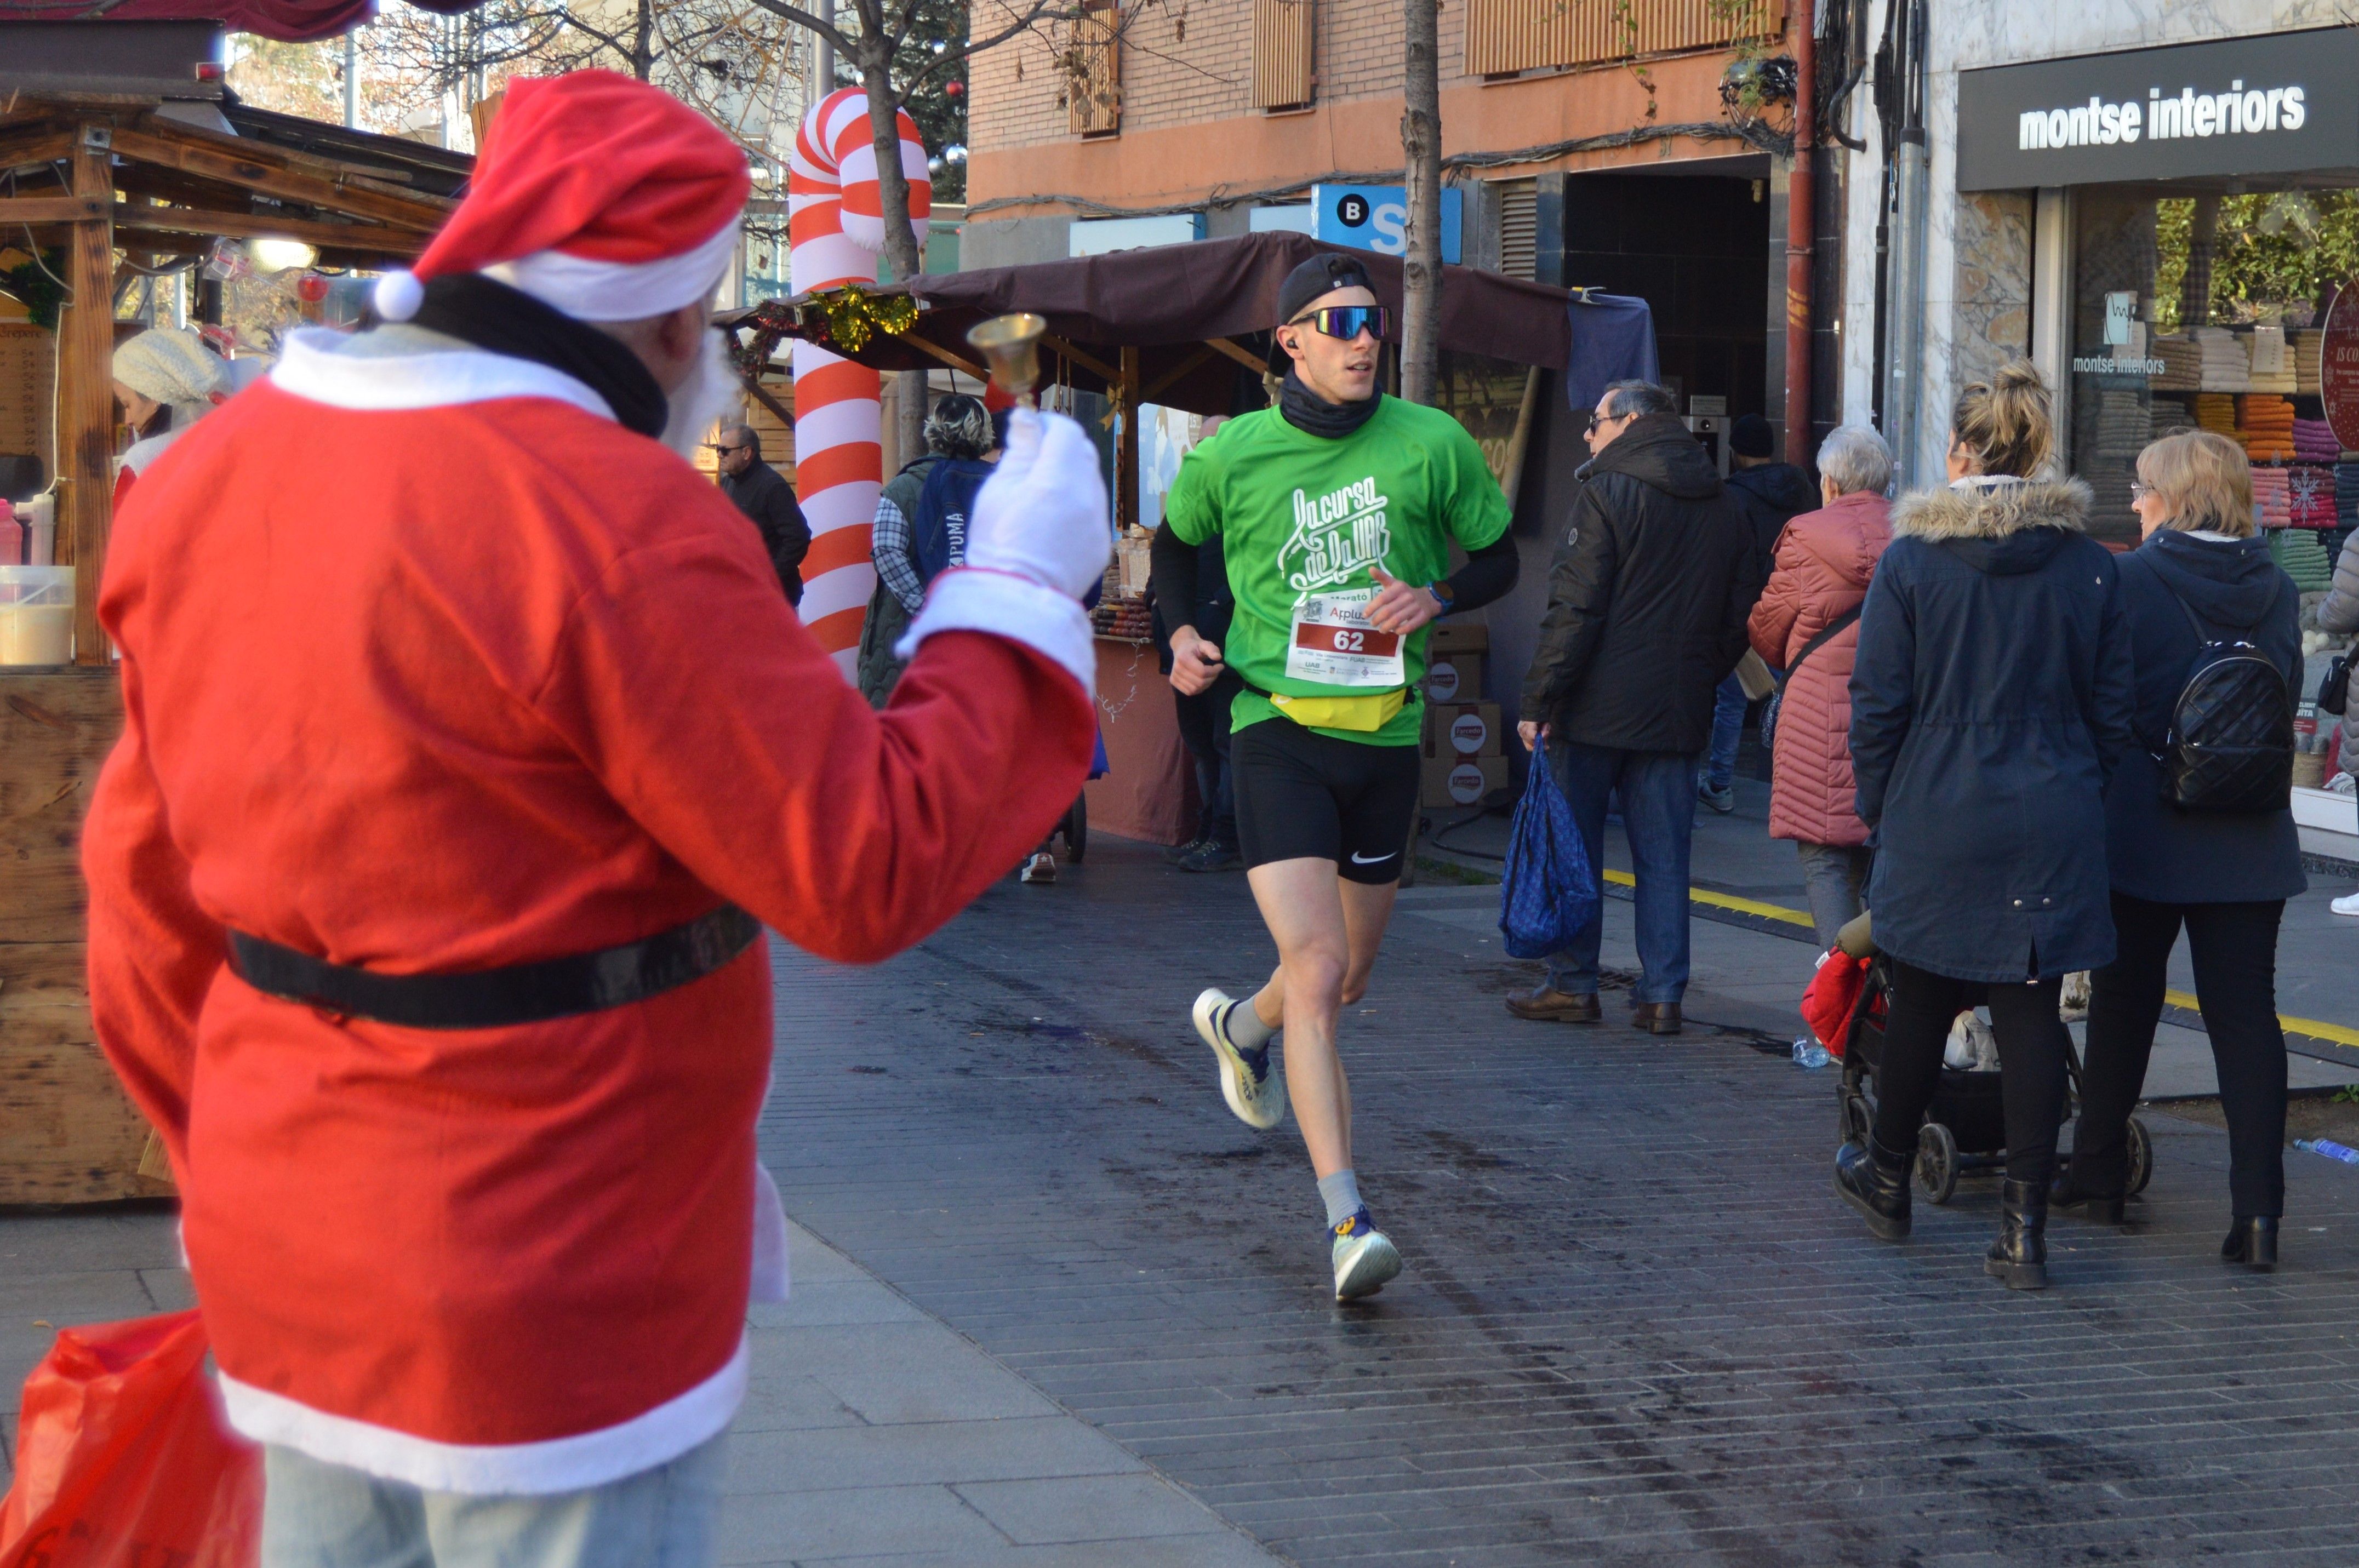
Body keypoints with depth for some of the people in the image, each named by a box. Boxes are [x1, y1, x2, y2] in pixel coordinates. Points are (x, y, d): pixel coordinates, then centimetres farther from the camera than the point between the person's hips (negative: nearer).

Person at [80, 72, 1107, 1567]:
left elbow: (145, 873, 11)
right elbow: (871, 867, -19)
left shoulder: (212, 478, 3)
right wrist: (1020, 591, -7)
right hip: (556, 1292, -7)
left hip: (285, 1259, 8)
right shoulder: (617, 530, -22)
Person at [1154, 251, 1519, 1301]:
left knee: (1350, 978, 18)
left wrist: (1434, 596, -10)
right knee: (1317, 968, -18)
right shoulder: (1231, 455, -3)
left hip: (1386, 736, 3)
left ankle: (1242, 1025, 54)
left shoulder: (1431, 445, -1)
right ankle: (1345, 1219, -21)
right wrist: (1183, 634, 0)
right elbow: (1174, 544, 17)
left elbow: (1498, 559, 11)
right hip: (1278, 730, -3)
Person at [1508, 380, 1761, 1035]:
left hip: (1597, 709, -5)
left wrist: (1540, 699, -12)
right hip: (1677, 712, 5)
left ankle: (1572, 985, 8)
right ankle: (1663, 995, 5)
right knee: (1664, 858, 7)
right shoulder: (1723, 507, 11)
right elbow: (1741, 617, 15)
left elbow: (1575, 608, -14)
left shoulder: (1609, 492, -9)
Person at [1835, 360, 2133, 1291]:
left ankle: (1887, 1180, 34)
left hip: (1937, 822, -1)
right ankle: (2024, 1230, 0)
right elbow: (2112, 709, 6)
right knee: (2031, 1010, 2)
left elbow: (1877, 704, -4)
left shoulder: (1911, 559, -7)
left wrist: (1877, 805, 8)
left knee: (1921, 1001, 15)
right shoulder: (2088, 564, 1)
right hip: (2055, 823, 1)